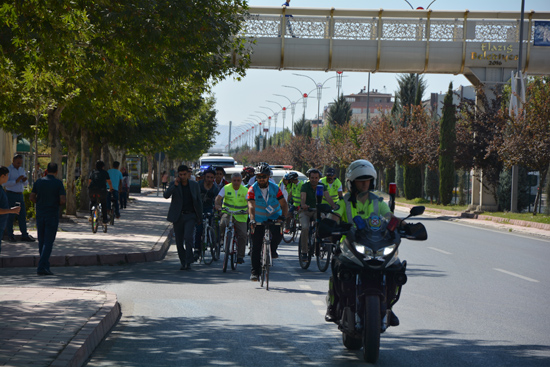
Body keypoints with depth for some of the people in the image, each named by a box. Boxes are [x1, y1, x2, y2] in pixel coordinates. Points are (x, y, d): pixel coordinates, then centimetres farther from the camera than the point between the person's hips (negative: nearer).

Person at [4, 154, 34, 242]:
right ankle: (10, 236, 4)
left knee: (22, 215, 4)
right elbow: (5, 183, -16)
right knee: (10, 216, -3)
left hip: (20, 195, 6)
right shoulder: (9, 170, -7)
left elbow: (26, 183, 18)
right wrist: (16, 181, -24)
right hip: (11, 195, -6)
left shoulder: (22, 170, 14)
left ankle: (24, 235, 6)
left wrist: (24, 181, -5)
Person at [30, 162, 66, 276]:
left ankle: (46, 266, 20)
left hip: (40, 214, 4)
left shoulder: (39, 182, 3)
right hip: (52, 215, -4)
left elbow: (32, 197, 4)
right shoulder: (58, 183, -8)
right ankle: (42, 267, -13)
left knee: (41, 241, 14)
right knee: (48, 242, -4)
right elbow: (62, 200, -12)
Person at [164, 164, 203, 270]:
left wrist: (200, 217, 11)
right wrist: (175, 185, -25)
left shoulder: (194, 185, 4)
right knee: (179, 241, 4)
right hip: (178, 216, 1)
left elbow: (198, 201, 12)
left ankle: (188, 263, -15)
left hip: (190, 216, -1)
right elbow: (166, 195, -15)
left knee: (188, 237, -19)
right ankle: (183, 263, 18)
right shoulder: (174, 184, 1)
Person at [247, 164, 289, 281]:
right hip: (259, 220, -1)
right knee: (256, 247, -3)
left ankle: (272, 250, 3)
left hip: (274, 217, 1)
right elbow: (251, 206, -24)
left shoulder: (275, 188, -7)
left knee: (278, 234, -28)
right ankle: (254, 271, 5)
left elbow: (283, 204, -7)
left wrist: (284, 216, -25)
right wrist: (252, 220, -40)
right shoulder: (252, 189, -12)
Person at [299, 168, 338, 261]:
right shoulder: (305, 186, -13)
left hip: (317, 210, 3)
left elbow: (327, 197, -20)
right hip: (305, 211, -3)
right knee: (305, 228, -27)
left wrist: (333, 205, -40)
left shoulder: (322, 186, -4)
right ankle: (304, 252, -18)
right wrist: (303, 205, -55)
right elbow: (303, 197, -31)